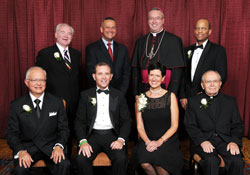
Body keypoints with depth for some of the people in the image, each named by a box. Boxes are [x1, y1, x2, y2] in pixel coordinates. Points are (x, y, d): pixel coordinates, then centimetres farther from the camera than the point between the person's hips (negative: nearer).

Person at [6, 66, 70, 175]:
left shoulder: (57, 102, 4)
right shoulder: (16, 105, 4)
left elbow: (63, 128, 5)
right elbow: (11, 133, 3)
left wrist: (59, 146, -14)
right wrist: (21, 151, -15)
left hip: (50, 146, 1)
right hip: (27, 146, 0)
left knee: (64, 165, -28)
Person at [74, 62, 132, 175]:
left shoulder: (119, 95, 11)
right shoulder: (85, 95, 10)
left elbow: (126, 121, 8)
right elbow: (79, 121, 6)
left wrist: (121, 139, -10)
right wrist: (83, 141, -11)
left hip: (112, 135, 0)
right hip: (93, 135, 0)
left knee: (121, 158, -28)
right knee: (81, 159, -27)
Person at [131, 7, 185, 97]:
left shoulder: (174, 40, -2)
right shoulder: (140, 41, 10)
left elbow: (177, 70, -6)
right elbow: (135, 69, 10)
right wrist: (135, 94, 4)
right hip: (143, 90, 3)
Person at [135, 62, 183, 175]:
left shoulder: (170, 96, 3)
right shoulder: (141, 98, 8)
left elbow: (174, 125, -1)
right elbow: (140, 126, 6)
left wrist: (160, 141, -14)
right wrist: (147, 141, -12)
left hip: (167, 140, -2)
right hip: (147, 139, 2)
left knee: (159, 163, -30)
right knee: (144, 163, -27)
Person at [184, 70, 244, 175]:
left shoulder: (230, 101, 16)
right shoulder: (193, 101, 10)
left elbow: (237, 126, 12)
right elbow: (190, 126, 2)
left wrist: (234, 141, -7)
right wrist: (202, 141, -14)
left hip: (225, 140, 2)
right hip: (203, 140, -2)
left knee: (237, 162, -25)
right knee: (211, 161, -31)